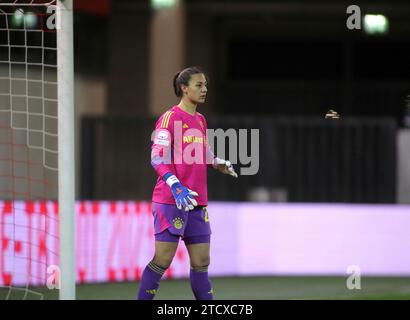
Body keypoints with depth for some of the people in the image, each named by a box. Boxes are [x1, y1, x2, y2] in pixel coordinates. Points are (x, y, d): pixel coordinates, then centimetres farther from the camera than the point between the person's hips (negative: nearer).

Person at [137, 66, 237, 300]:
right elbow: (158, 158, -15)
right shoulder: (170, 118, -8)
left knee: (201, 261, 7)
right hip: (170, 201, -7)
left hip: (197, 202, 7)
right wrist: (176, 187, -27)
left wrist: (220, 164, 7)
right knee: (163, 259, -8)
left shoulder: (200, 121, 15)